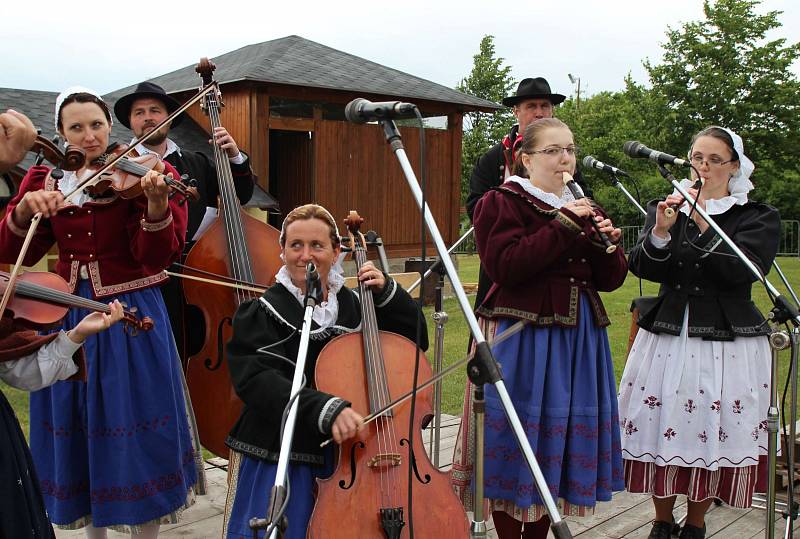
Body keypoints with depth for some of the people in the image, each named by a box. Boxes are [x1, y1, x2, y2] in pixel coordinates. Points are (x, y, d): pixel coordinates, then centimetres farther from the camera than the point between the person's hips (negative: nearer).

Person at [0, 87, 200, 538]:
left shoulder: (134, 176, -6)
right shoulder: (44, 179, 7)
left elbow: (157, 258, -18)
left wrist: (157, 205, -36)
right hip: (68, 314, 5)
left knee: (132, 429, 3)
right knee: (76, 428, 15)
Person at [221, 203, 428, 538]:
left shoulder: (352, 305, 3)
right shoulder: (263, 313, -9)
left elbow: (415, 339, 8)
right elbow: (255, 381, -23)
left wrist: (386, 292, -7)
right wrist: (324, 409, -35)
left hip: (344, 453, 4)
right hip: (279, 458, -3)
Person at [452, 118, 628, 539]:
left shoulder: (585, 209, 17)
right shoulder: (502, 202, -2)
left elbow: (610, 280, 14)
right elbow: (507, 267, -18)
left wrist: (607, 245, -6)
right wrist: (562, 225, -17)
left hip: (578, 337, 6)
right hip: (522, 338, -6)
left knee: (561, 437, 10)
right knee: (517, 436, -1)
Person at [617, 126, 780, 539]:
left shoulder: (758, 218, 3)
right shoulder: (665, 207, 11)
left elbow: (742, 271, -13)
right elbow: (642, 267, 0)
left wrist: (704, 225, -20)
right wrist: (660, 232, -18)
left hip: (727, 343, -2)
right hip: (666, 335, 2)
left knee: (713, 433, 1)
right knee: (660, 425, 2)